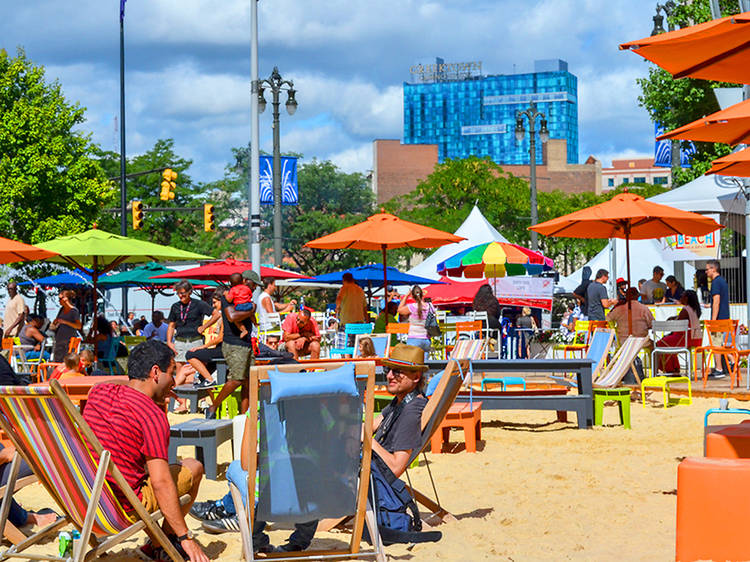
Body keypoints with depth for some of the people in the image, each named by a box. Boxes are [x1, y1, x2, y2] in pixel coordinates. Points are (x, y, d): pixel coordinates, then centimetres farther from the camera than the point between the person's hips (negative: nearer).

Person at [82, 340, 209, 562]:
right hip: (124, 506, -7)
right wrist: (186, 538, -16)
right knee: (193, 467, 14)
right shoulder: (153, 415, -19)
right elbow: (161, 483, -22)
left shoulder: (98, 392, 2)